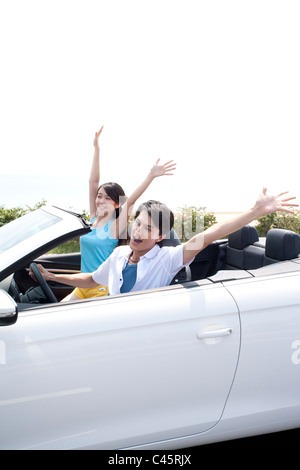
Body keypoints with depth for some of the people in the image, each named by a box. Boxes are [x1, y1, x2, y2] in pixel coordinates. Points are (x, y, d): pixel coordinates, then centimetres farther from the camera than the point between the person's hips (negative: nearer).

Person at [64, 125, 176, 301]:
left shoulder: (114, 226, -9)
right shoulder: (94, 219, 7)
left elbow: (130, 201, -24)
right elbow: (93, 181, 4)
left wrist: (151, 176, -36)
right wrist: (97, 148, 3)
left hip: (102, 289, -7)